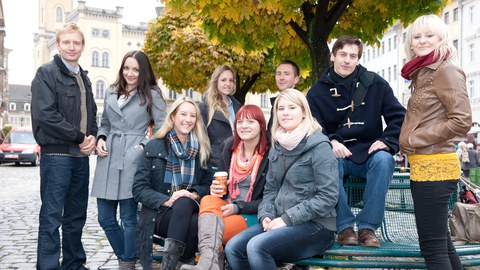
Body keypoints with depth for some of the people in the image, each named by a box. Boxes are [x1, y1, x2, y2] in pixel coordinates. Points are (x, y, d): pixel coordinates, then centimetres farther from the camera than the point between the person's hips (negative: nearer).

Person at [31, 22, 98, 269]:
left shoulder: (84, 78, 17)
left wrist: (92, 138, -1)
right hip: (56, 154, -7)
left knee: (77, 216, 12)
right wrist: (79, 137, -12)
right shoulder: (46, 73, -4)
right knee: (52, 217, -4)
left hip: (81, 156, 7)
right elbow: (45, 114, -14)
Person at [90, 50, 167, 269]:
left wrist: (144, 146, -13)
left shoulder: (152, 95, 1)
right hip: (108, 161, 5)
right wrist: (100, 139, 3)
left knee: (129, 217, 0)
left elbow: (163, 128, -2)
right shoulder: (111, 93, 15)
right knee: (105, 218, 9)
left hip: (132, 160, -5)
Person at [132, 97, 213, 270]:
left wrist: (194, 194, -10)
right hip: (159, 214, -2)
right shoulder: (154, 147, 4)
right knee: (195, 223, -35)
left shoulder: (201, 149, 12)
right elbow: (138, 189, -1)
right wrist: (167, 200, -16)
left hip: (190, 210, 2)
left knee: (184, 203, -37)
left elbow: (207, 183, 13)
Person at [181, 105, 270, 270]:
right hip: (225, 207, 5)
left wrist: (238, 208, -17)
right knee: (208, 200, -33)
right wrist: (215, 189, -3)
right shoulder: (230, 147, 12)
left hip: (253, 216, -5)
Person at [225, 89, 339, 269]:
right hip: (281, 221, 7)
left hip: (315, 226, -6)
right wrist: (266, 215, -3)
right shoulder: (277, 146, 12)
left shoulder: (319, 147, -10)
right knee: (233, 248, -13)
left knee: (257, 246, -28)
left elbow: (328, 197, -16)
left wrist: (288, 218, -17)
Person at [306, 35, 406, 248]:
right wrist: (330, 143, -22)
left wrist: (387, 141, -12)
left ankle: (367, 226, -23)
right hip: (336, 155, 0)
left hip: (369, 153, 1)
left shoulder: (375, 84, 6)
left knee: (384, 159, -33)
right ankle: (344, 226, -21)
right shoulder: (318, 91, 5)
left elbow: (398, 116, 6)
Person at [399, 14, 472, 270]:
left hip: (434, 166, -10)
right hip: (422, 165, 10)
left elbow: (462, 120, -18)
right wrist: (409, 140, 9)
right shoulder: (422, 73, 17)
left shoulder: (446, 71, -9)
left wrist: (415, 139, -13)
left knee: (432, 246, -6)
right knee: (441, 242, 15)